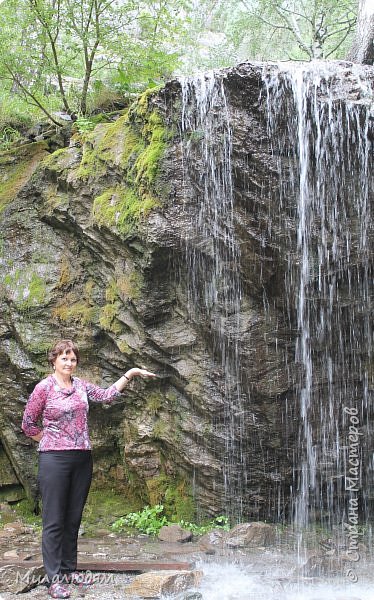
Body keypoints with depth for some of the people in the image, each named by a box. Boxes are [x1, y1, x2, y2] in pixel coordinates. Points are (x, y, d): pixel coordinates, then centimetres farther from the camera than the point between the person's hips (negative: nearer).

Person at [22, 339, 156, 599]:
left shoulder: (81, 385, 8)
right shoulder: (44, 387, -6)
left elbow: (107, 395, 15)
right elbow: (28, 424, 1)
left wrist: (130, 374, 11)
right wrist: (51, 441, 3)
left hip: (82, 459, 5)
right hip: (54, 460, -5)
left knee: (73, 519, 13)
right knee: (54, 521, -1)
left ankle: (69, 569, 24)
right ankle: (54, 578, 4)